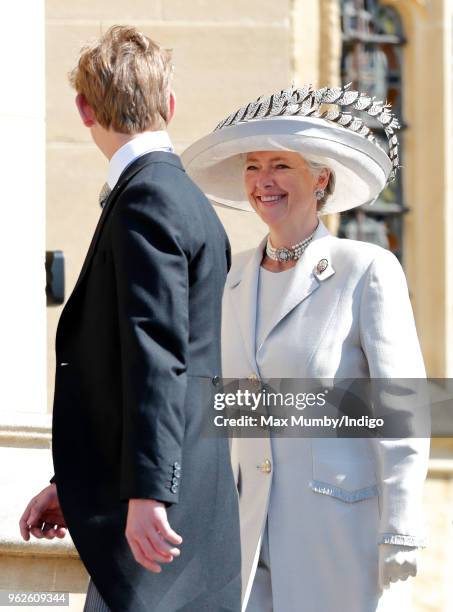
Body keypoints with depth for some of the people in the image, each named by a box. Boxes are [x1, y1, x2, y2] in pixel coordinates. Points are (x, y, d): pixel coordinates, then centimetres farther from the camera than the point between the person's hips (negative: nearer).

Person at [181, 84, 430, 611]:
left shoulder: (367, 271, -6)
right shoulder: (235, 280, 11)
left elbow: (401, 410, -9)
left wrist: (400, 535, -14)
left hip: (345, 524, -5)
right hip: (255, 533, 5)